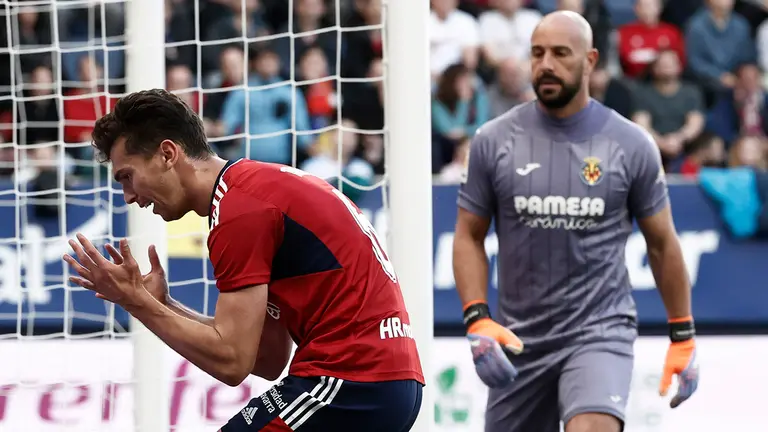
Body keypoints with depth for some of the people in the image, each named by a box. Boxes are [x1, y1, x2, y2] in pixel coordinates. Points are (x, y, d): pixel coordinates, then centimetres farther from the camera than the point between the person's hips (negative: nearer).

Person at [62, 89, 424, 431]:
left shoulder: (239, 210, -11)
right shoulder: (264, 187, 19)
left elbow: (232, 362, -14)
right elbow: (269, 359, 15)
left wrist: (137, 302, -6)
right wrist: (160, 305, 11)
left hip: (347, 382, -10)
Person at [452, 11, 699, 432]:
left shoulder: (630, 144, -2)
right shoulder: (494, 141, -1)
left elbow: (662, 243, 7)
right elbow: (469, 237, 5)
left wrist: (683, 337, 8)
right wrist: (477, 320, -9)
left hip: (601, 331, -2)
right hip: (519, 338, 2)